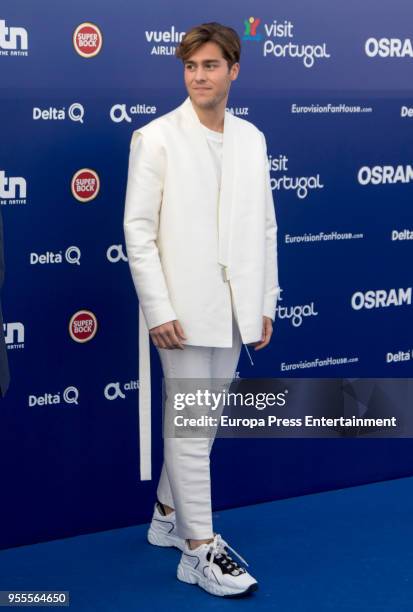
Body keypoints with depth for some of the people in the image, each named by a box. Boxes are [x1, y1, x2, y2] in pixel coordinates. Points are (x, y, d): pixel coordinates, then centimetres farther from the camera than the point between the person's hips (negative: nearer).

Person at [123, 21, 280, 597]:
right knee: (192, 427, -1)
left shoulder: (251, 138, 9)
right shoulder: (156, 137, -5)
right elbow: (138, 229, -8)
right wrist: (158, 310, -13)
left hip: (234, 309, 5)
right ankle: (200, 549, 8)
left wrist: (265, 303, 8)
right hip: (184, 309, -5)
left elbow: (265, 226, 11)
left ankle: (168, 515, 32)